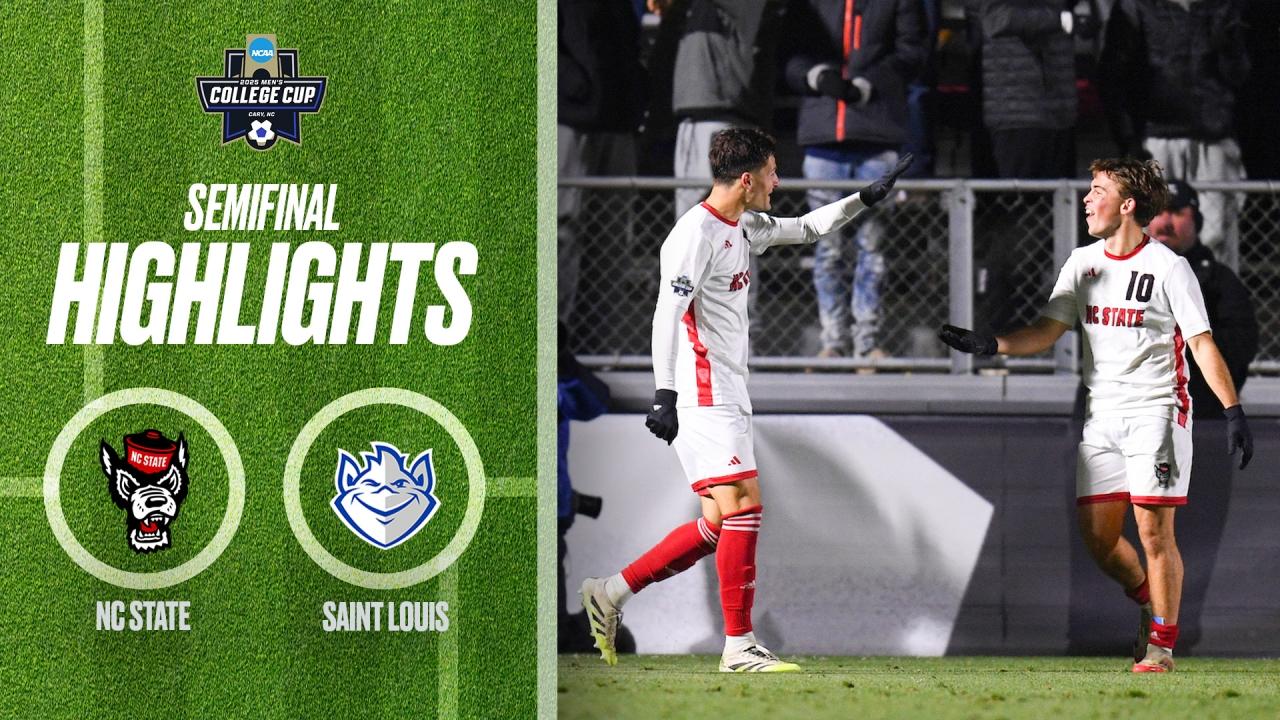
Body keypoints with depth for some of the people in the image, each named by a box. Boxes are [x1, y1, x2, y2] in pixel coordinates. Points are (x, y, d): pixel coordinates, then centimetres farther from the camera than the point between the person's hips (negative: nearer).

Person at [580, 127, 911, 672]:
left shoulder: (743, 228, 16)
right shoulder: (697, 233, -13)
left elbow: (806, 230, 34)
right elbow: (667, 315, -20)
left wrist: (866, 198, 29)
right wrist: (665, 394, -27)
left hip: (728, 397, 10)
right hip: (702, 395, -10)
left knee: (723, 522, 6)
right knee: (742, 504, -14)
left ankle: (610, 593, 13)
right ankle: (740, 646, -13)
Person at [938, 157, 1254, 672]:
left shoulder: (1167, 268, -6)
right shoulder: (1083, 263, 10)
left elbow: (1202, 342, -8)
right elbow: (1047, 331, 7)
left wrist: (1233, 410, -15)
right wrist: (989, 345, -9)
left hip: (1156, 412, -6)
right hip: (1101, 417, 6)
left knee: (1153, 529, -10)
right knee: (1098, 538, 2)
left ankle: (1162, 642, -1)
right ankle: (1151, 604, 27)